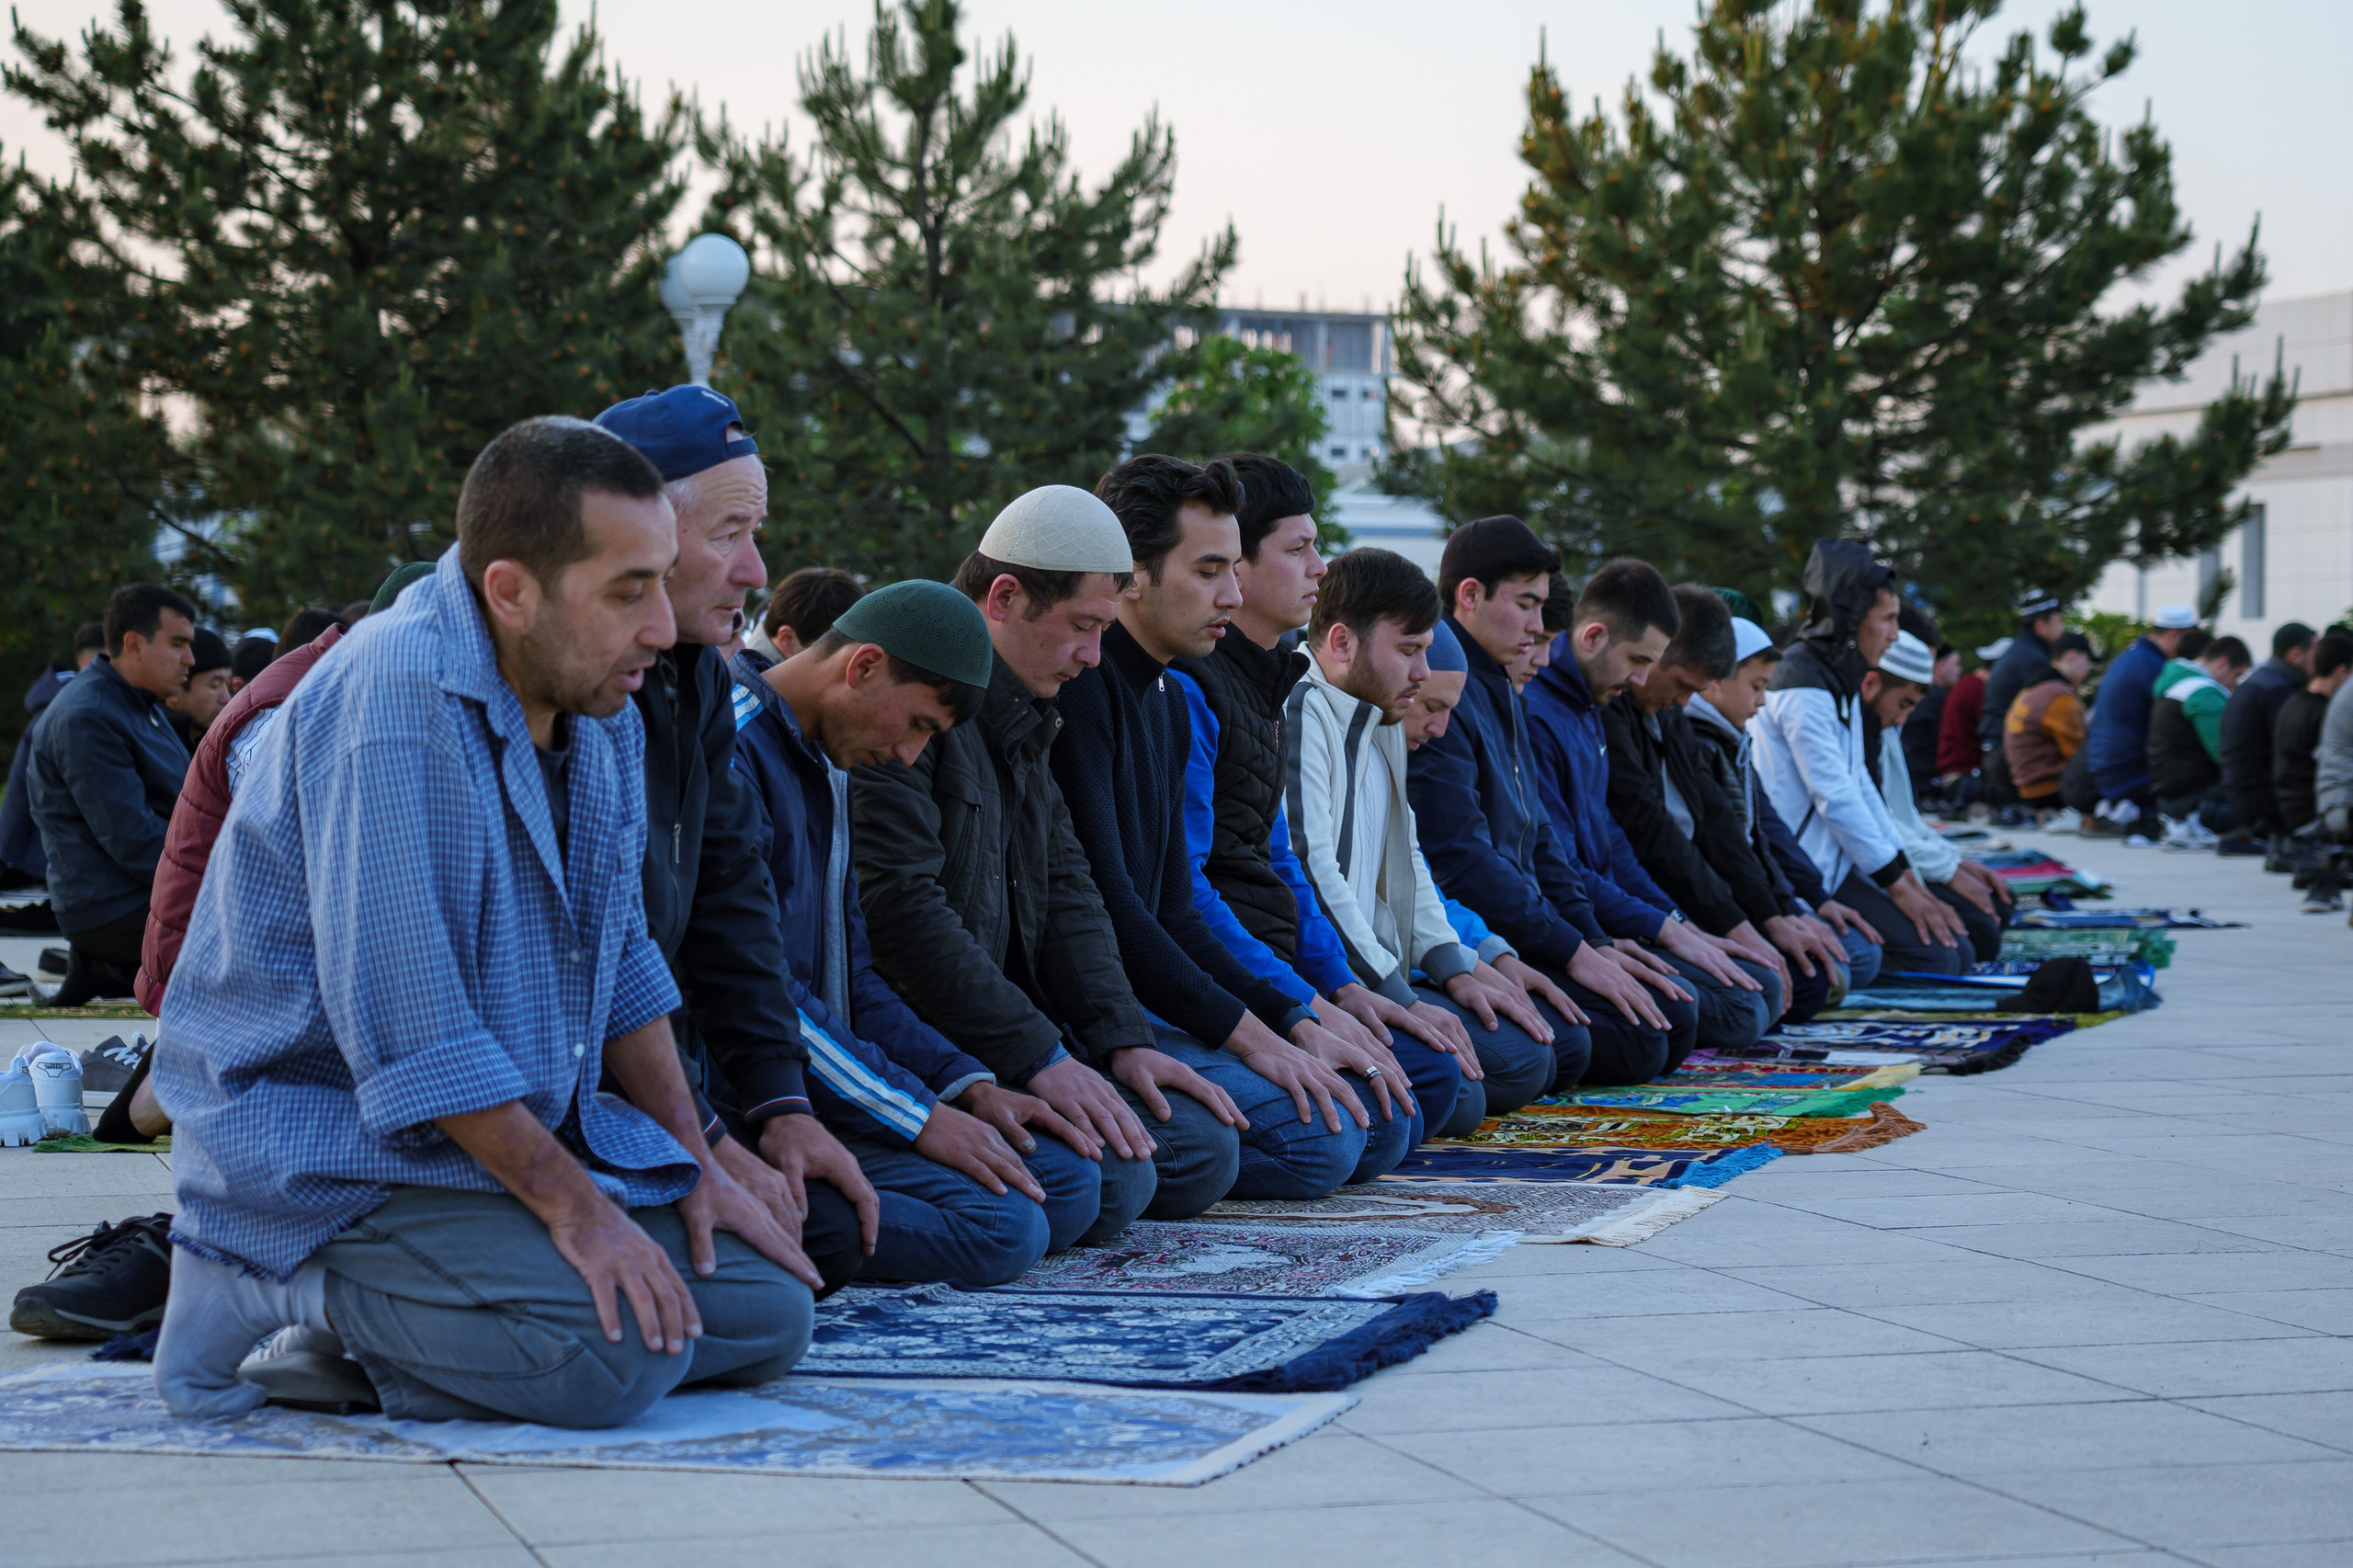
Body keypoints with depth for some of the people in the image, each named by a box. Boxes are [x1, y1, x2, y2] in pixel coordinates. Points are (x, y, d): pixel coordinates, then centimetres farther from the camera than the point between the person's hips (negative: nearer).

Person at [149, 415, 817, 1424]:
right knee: (618, 1354, -28)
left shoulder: (599, 709, 6)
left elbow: (621, 960, 17)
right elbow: (404, 1027, -26)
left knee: (769, 1312, -1)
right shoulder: (395, 698, -23)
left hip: (516, 1127, 10)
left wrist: (696, 1167, 9)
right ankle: (284, 1293, -8)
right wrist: (572, 1206, -22)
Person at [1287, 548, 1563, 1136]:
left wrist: (1455, 968, 11)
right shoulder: (1300, 712, -12)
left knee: (1559, 1043, 3)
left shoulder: (1383, 723, 20)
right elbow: (1312, 869, -20)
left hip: (1381, 969, 11)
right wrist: (1400, 998, -21)